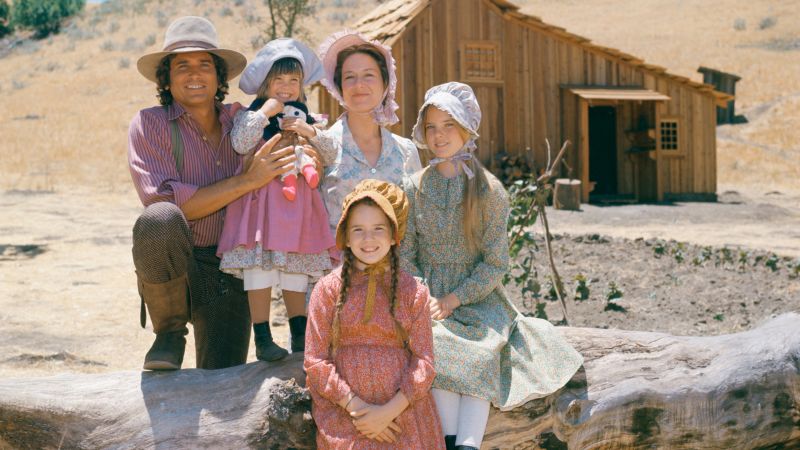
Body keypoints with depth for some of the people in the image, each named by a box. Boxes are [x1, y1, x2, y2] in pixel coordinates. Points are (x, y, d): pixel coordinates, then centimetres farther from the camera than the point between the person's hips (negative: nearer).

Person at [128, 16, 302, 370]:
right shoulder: (149, 124, -4)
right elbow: (168, 203, -17)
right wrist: (246, 181, -19)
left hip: (228, 273, 2)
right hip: (169, 269, -2)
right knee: (158, 219, -34)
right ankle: (170, 332, -12)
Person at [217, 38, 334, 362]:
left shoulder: (304, 118, 17)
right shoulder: (250, 115, 4)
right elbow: (240, 144, -15)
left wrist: (311, 132, -5)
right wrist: (265, 112, -13)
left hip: (296, 202, 4)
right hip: (260, 199, -4)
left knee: (296, 271, 8)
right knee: (260, 270, -10)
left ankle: (300, 335, 17)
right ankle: (262, 338, -5)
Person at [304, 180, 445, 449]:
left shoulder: (413, 292, 3)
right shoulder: (328, 289, 1)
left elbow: (423, 361, -1)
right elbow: (315, 362, -3)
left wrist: (390, 411, -13)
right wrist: (356, 407, -12)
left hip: (403, 413, 1)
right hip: (343, 415, -1)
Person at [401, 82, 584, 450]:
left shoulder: (490, 190, -1)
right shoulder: (416, 188, 5)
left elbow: (495, 262, -3)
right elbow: (405, 255, 4)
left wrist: (454, 299, -14)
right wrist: (425, 299, -13)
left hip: (477, 295, -1)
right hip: (428, 293, 1)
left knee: (480, 350, -30)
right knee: (435, 345, -30)